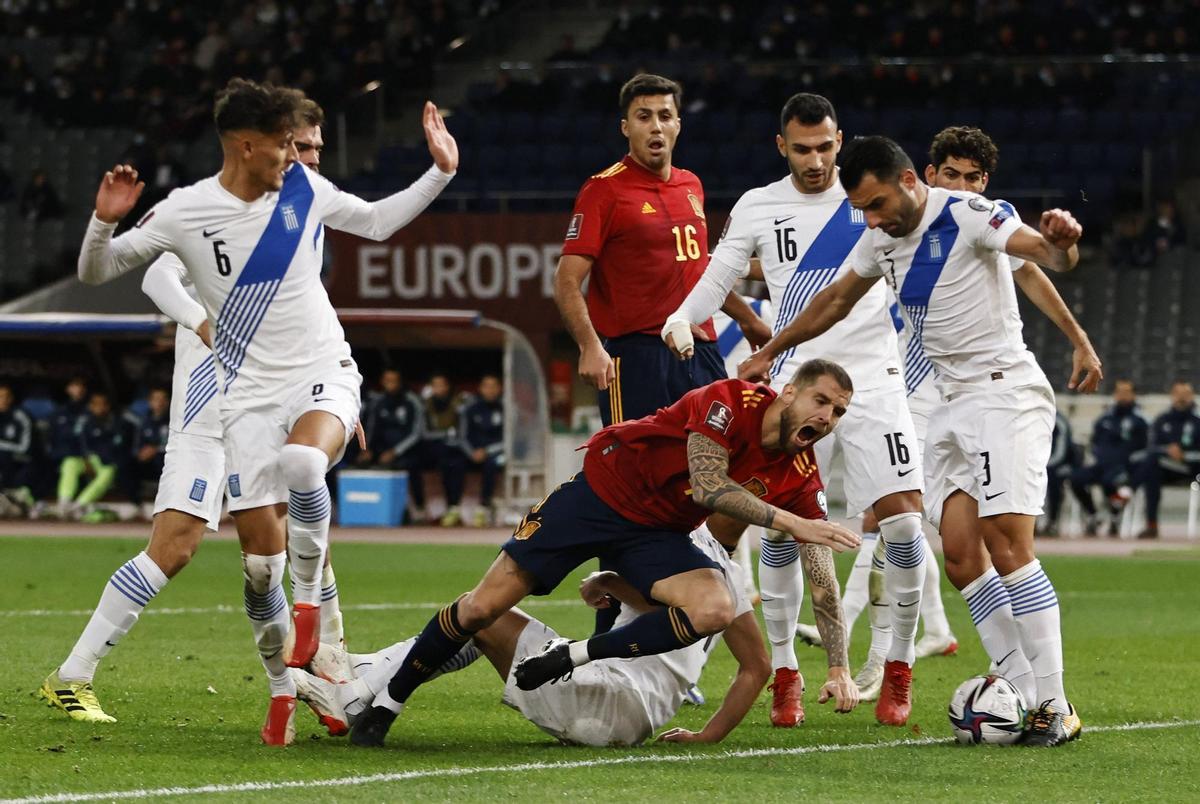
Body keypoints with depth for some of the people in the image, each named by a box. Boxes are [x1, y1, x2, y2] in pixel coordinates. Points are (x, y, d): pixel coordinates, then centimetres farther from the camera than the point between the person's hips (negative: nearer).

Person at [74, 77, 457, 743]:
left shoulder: (306, 189, 2)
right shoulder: (185, 211, -5)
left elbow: (376, 221, 21)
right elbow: (95, 272, 1)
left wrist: (440, 172, 14)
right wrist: (106, 220, -18)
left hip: (325, 375, 0)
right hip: (251, 394, 0)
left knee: (301, 464, -35)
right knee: (261, 553, -4)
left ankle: (308, 597, -13)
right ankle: (284, 687, 14)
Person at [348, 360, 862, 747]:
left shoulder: (800, 479, -8)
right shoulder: (731, 402, -24)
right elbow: (708, 487, -36)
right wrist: (791, 523, -41)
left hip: (656, 535, 4)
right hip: (602, 492, -4)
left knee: (715, 610, -26)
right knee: (484, 606, -7)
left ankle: (573, 656, -12)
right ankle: (384, 706, 14)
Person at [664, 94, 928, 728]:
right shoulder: (757, 208, 6)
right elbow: (717, 280, 11)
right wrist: (682, 319, -10)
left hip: (874, 382, -1)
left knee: (904, 522, -11)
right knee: (781, 529, -7)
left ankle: (898, 668, 6)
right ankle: (785, 674, 8)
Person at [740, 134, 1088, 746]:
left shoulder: (968, 215, -12)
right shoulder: (883, 238, 12)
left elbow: (1047, 255, -26)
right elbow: (835, 301, 28)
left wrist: (1061, 241, -49)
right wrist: (768, 352, 34)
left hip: (1005, 390, -8)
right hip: (953, 403, 8)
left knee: (1008, 542, -17)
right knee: (959, 547, -3)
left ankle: (1055, 707, -17)